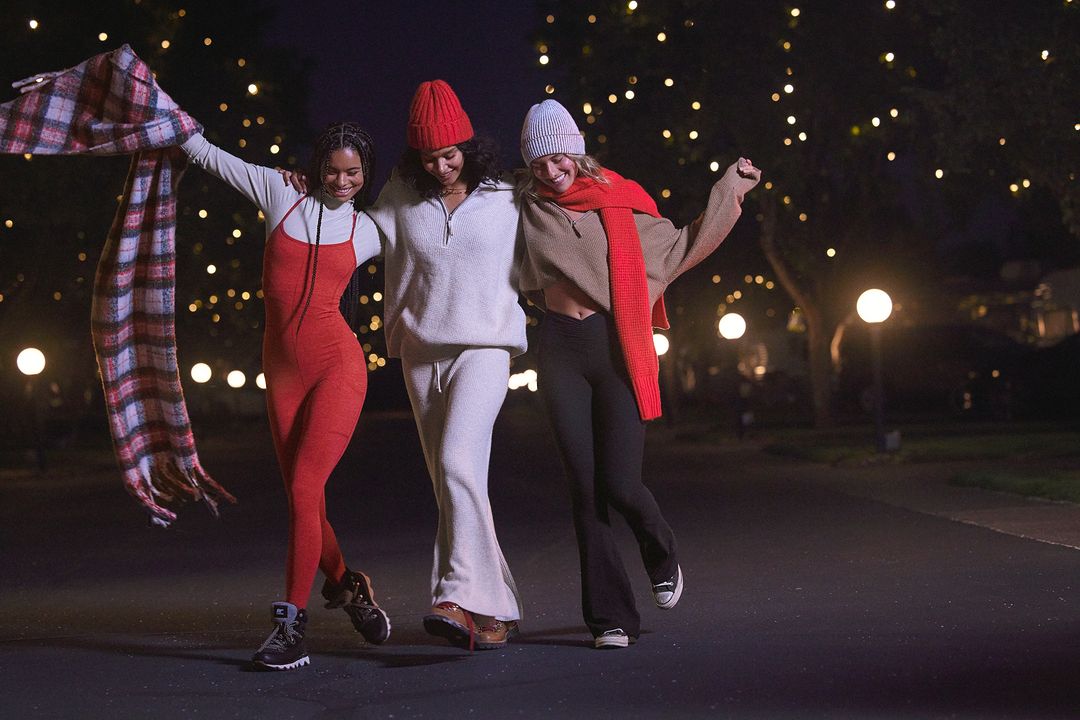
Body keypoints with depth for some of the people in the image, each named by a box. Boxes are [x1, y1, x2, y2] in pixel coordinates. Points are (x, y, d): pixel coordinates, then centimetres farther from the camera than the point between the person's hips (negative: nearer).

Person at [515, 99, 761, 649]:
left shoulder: (620, 204, 5)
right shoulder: (527, 210, 9)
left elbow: (680, 246, 17)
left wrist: (728, 189, 16)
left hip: (618, 350, -2)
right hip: (560, 354, 2)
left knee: (619, 484, -11)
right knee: (585, 487, -2)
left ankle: (662, 556, 24)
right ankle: (610, 617, 5)